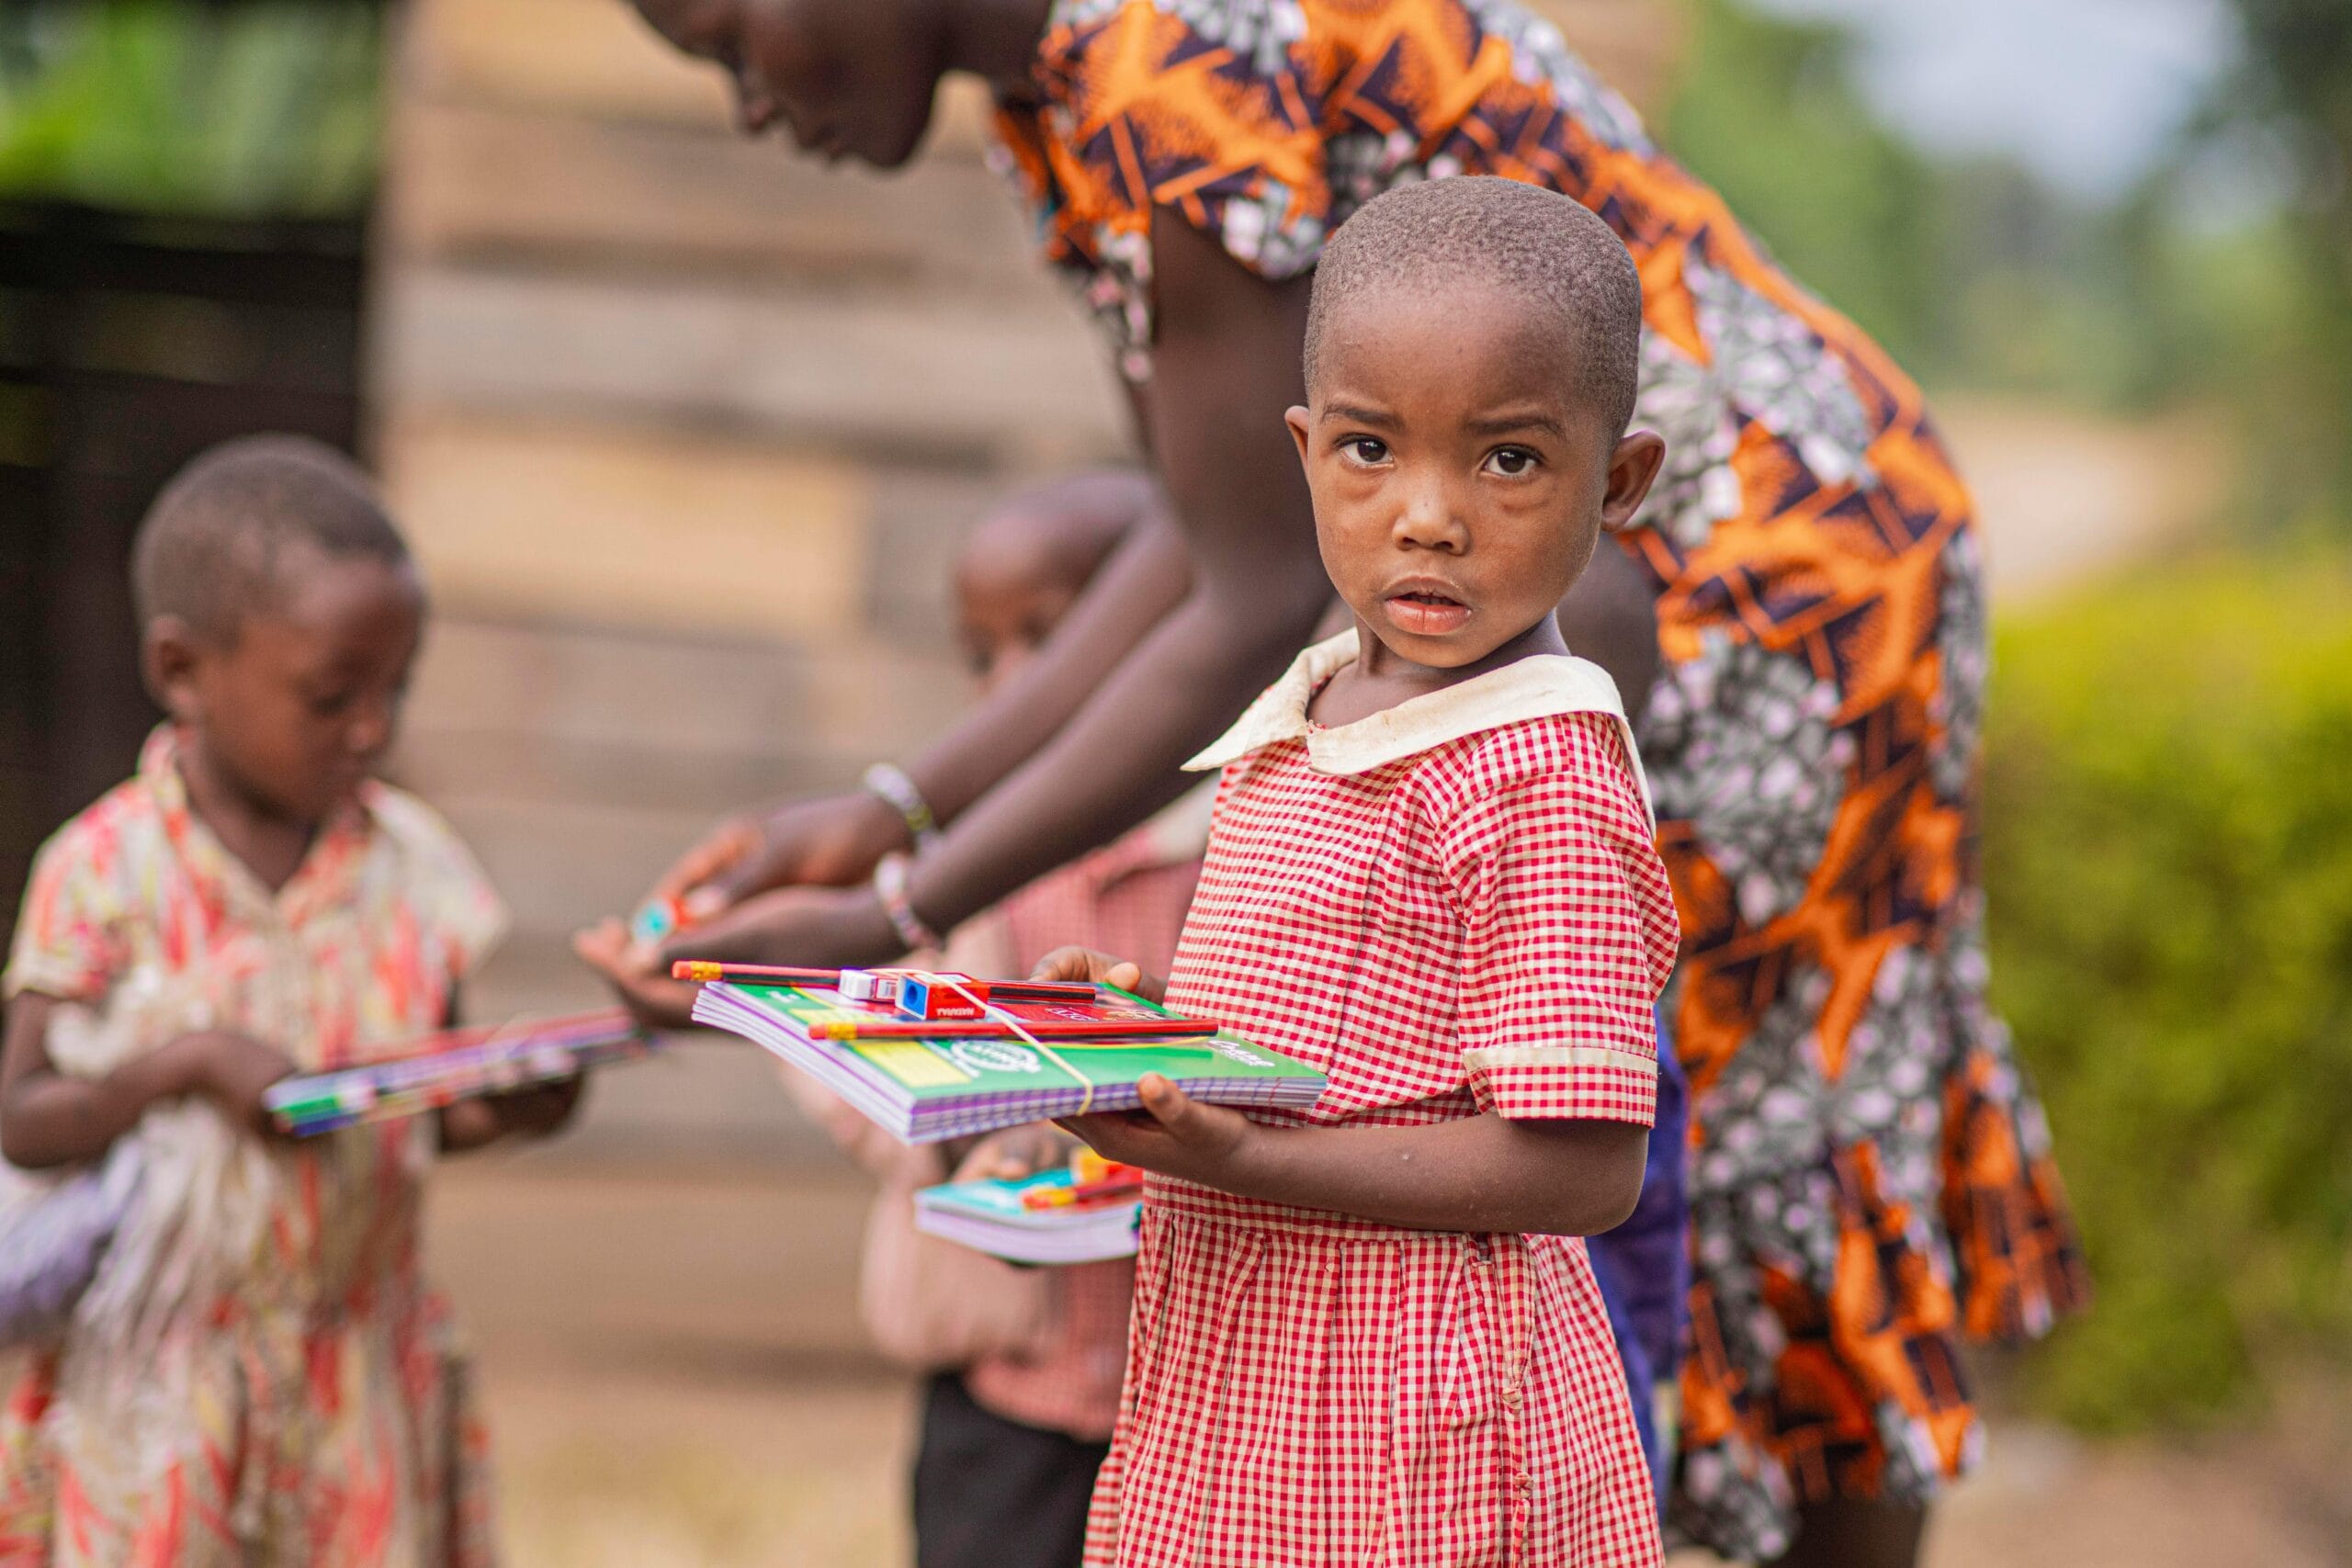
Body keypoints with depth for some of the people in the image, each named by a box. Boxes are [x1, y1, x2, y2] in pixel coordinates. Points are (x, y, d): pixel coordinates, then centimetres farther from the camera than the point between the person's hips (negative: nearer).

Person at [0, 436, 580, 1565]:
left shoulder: (412, 862, 2)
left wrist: (499, 1107, -11)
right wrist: (189, 1065, -24)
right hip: (154, 1377, -3)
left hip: (359, 1379, 3)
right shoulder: (105, 871, -9)